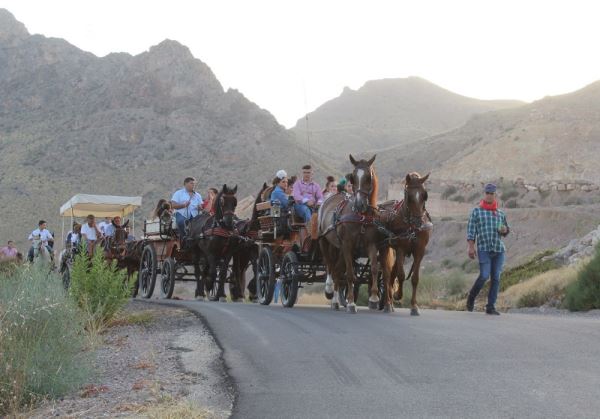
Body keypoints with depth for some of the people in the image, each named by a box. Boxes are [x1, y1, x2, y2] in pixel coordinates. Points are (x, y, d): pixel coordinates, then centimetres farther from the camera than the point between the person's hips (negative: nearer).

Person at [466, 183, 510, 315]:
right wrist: (471, 247, -8)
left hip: (499, 250, 4)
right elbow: (471, 231, 0)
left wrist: (505, 230, 0)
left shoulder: (500, 213, 15)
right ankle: (471, 298, 11)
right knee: (484, 276, -14)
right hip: (484, 249, -4)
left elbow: (506, 229, 25)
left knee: (496, 278, 1)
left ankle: (491, 307, 8)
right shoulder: (477, 211, 5)